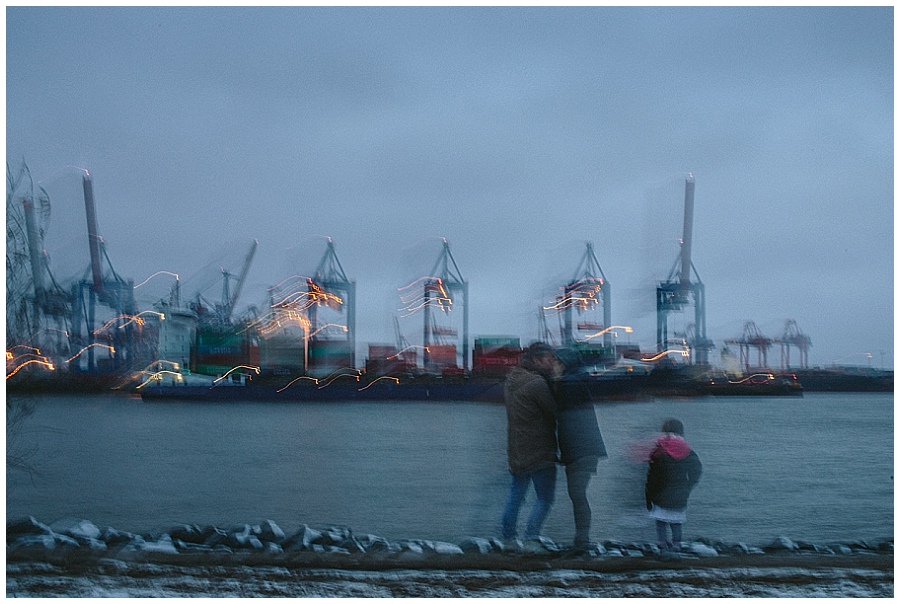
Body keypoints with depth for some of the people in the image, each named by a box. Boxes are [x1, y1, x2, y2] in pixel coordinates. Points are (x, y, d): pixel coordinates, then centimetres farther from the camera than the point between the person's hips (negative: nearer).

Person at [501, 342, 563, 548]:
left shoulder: (511, 380, 10)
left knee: (516, 495, 17)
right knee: (545, 498, 0)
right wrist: (555, 378, -6)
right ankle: (531, 538, -6)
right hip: (540, 451, -8)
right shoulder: (537, 383, -18)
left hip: (517, 451, 8)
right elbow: (555, 411, -12)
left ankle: (508, 537, 20)